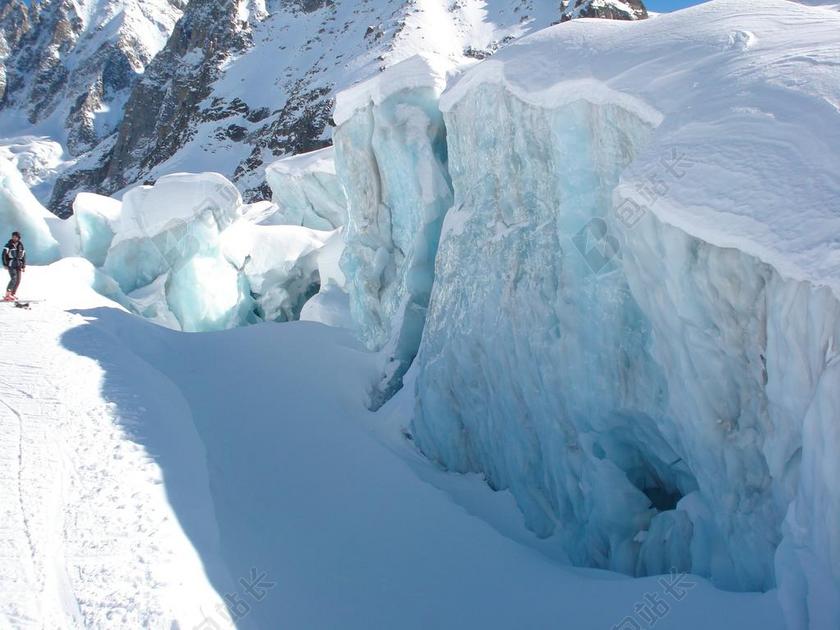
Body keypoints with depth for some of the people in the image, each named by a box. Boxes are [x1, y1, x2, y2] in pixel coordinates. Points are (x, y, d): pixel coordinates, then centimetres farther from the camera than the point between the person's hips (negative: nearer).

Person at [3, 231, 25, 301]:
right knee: (14, 279, -20)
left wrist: (24, 266, 11)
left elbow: (23, 256, 16)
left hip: (18, 265, 5)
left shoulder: (21, 246, 11)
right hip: (11, 264, -5)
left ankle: (12, 294, 12)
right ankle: (7, 295, -21)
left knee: (18, 280, 1)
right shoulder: (9, 245, -2)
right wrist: (5, 264, -11)